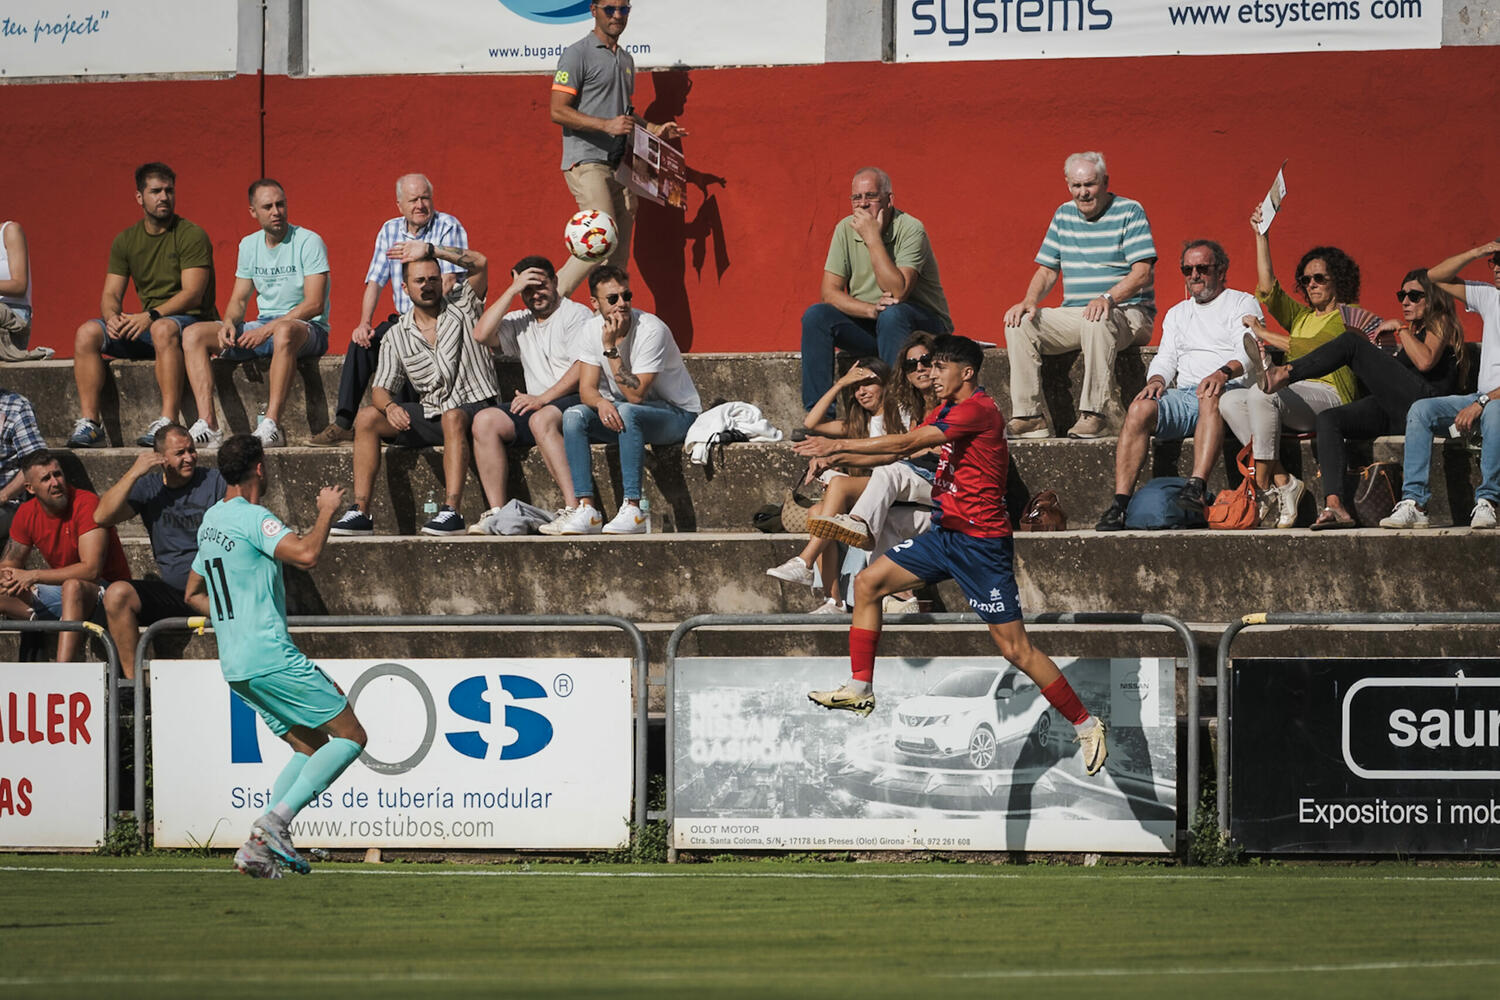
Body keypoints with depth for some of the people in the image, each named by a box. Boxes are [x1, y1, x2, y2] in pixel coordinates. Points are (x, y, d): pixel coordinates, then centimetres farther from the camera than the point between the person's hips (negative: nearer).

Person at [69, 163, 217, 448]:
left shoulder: (192, 236, -6)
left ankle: (167, 422, -47)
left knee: (163, 329, -40)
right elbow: (111, 294, 8)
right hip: (145, 328, 6)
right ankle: (90, 422, -21)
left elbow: (193, 294, -15)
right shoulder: (126, 241, 11)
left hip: (191, 321, -5)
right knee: (87, 333, -17)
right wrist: (112, 316, -17)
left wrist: (152, 315, -29)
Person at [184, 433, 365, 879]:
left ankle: (259, 847, 3)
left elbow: (194, 594, 27)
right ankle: (276, 820, -14)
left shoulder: (210, 521, 16)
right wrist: (327, 511, -11)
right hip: (271, 657, -9)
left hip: (235, 665, 9)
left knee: (310, 746, 15)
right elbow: (306, 554, -27)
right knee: (350, 736, -3)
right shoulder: (252, 518, -13)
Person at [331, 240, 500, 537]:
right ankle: (361, 511, -19)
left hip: (474, 407, -5)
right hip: (430, 414, 5)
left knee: (452, 417, -39)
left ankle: (451, 511, -47)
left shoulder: (461, 308, 1)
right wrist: (390, 407, -20)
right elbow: (380, 389, 4)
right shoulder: (397, 337, 8)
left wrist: (429, 250, -17)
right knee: (367, 418, -13)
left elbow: (479, 264, -15)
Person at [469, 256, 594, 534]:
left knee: (542, 419, -37)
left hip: (575, 400, -6)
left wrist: (543, 399, -19)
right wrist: (512, 291, 3)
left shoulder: (577, 314, 2)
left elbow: (583, 369, -11)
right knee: (485, 420, -17)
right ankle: (497, 512, -24)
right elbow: (482, 334, 4)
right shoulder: (520, 322, 21)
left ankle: (574, 508, -47)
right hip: (537, 406, 6)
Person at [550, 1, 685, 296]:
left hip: (619, 166, 8)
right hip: (586, 163, -8)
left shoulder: (626, 59, 20)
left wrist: (655, 129, 14)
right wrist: (607, 125, -21)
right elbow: (558, 111, -12)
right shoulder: (578, 54, -5)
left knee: (619, 255, 4)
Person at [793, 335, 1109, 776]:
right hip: (948, 533, 9)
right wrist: (835, 455, 2)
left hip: (981, 541, -9)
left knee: (1014, 647, -9)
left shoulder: (979, 410, -18)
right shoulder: (946, 410, 13)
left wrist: (840, 446, -17)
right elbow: (903, 449, 13)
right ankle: (859, 689, 11)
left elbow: (906, 443, -21)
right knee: (868, 583, 5)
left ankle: (1086, 724, 1)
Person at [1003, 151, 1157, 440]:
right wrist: (1030, 301, -6)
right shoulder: (1064, 215, 13)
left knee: (1096, 321, -40)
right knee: (1019, 323, -15)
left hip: (1128, 314, -6)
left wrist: (1108, 298, -31)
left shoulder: (1129, 212, -5)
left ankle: (1092, 416, -39)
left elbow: (1142, 273, -14)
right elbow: (1047, 270, 15)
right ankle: (1029, 417, -20)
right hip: (1073, 316, 6)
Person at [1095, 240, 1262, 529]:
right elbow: (1166, 358, 19)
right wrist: (1156, 380, -6)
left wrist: (1224, 372, -27)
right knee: (1140, 408, -26)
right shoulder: (1177, 314, 29)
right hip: (1184, 395, 4)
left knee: (1210, 396, -40)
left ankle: (1197, 486, -54)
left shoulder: (1242, 304, 12)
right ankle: (1120, 502, -36)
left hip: (1228, 390, -4)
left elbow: (1247, 353, -5)